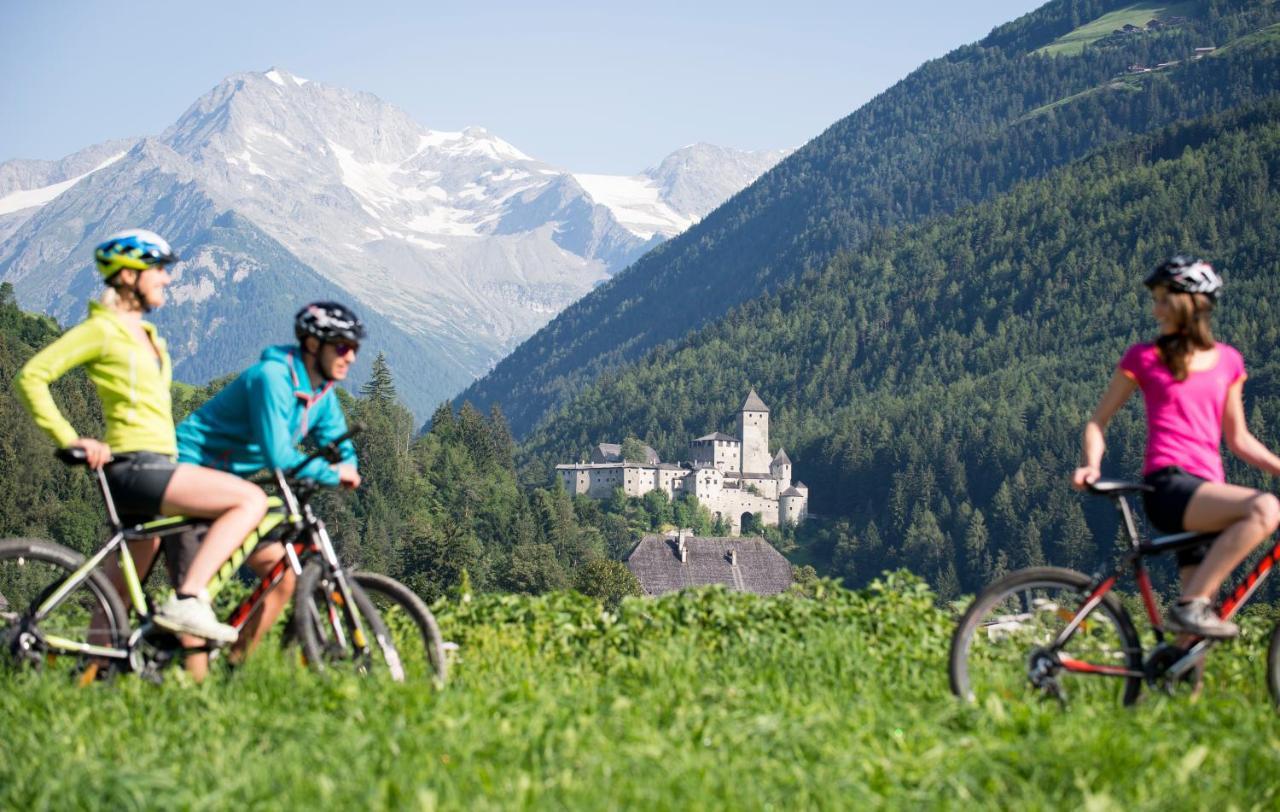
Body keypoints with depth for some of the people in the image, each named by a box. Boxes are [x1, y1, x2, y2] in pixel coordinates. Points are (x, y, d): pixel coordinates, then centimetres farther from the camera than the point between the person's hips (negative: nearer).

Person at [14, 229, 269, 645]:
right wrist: (70, 440, -17)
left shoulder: (146, 335, 20)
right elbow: (32, 376, -12)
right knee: (252, 499, -19)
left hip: (155, 468, 9)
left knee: (120, 594, 11)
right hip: (134, 467, -9)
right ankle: (187, 601, -23)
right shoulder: (103, 329, -6)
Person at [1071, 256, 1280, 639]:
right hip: (1168, 485, -5)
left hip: (1207, 491, 5)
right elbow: (1098, 419, 9)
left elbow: (1238, 438, 21)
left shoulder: (1227, 360, 16)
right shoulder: (1144, 357, 6)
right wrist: (1091, 465, -9)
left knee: (1197, 630, -1)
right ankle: (1191, 604, -27)